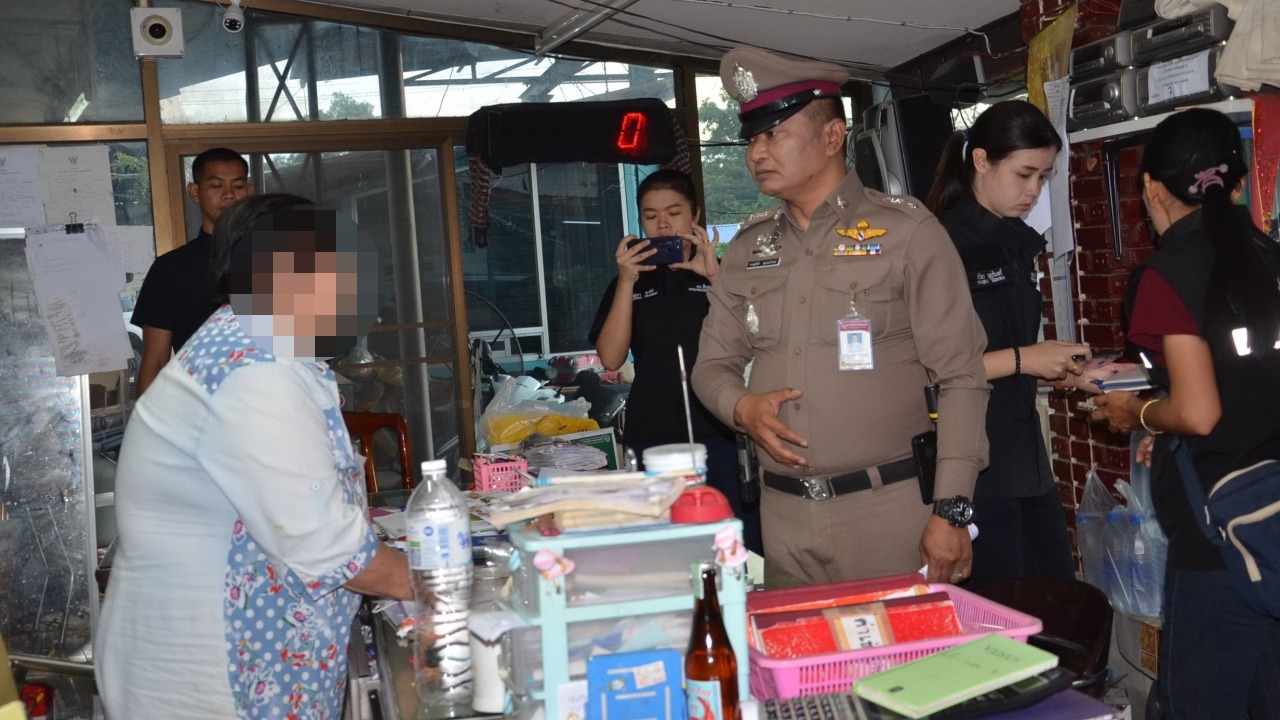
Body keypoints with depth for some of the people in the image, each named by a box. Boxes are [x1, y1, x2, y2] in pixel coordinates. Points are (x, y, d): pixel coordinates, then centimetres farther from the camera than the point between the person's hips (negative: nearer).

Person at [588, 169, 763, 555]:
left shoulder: (722, 274, 9)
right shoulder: (629, 284, 13)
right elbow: (611, 358, 0)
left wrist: (714, 275, -13)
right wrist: (626, 283, -7)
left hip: (721, 433, -1)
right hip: (654, 437, 1)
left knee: (742, 541, -3)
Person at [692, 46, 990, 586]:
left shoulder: (906, 231, -5)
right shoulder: (748, 247, 10)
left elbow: (961, 378, -7)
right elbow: (713, 364, 15)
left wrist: (951, 512, -12)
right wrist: (741, 407, -8)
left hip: (889, 507, -4)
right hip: (782, 513, 4)